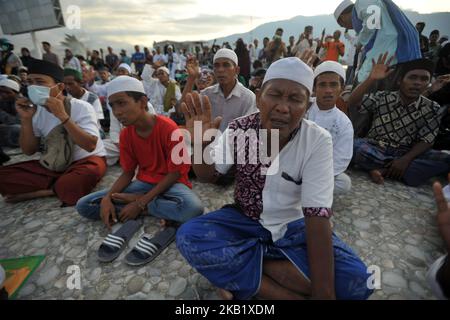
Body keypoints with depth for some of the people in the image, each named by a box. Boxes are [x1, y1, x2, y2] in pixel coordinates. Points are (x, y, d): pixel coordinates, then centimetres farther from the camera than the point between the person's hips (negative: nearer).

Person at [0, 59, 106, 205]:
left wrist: (62, 116, -31)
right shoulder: (36, 111, 1)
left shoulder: (81, 107, -16)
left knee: (87, 174, -39)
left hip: (85, 160, -4)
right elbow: (29, 151, 1)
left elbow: (90, 146, -28)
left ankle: (42, 192, -12)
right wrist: (26, 119, -12)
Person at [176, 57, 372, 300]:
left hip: (293, 225, 0)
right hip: (245, 219, 1)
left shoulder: (318, 141, -17)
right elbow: (208, 176, -4)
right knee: (188, 236, -23)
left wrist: (323, 292, -25)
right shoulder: (239, 130, -12)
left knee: (356, 279, -22)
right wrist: (199, 145, -26)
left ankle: (242, 274, -15)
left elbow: (317, 216, -21)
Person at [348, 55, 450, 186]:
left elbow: (426, 140, -1)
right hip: (374, 150, -2)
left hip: (405, 154, 2)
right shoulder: (382, 98, 1)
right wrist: (371, 79, -27)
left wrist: (406, 159, -20)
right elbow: (353, 104, -13)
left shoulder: (433, 109, 3)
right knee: (352, 145, -33)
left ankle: (381, 170, -26)